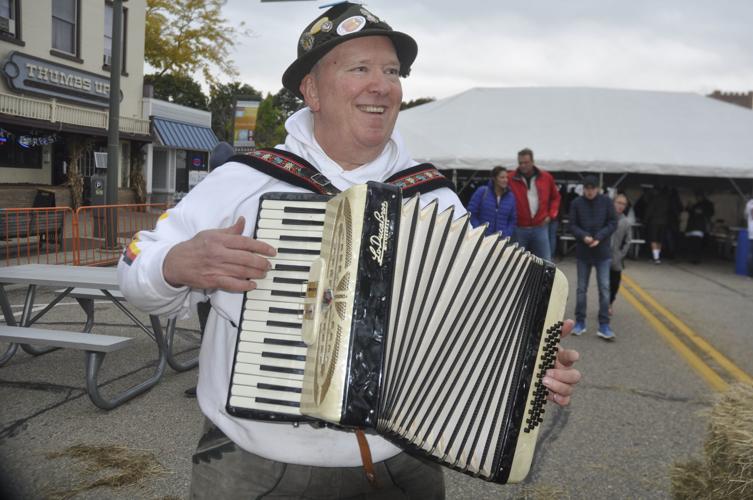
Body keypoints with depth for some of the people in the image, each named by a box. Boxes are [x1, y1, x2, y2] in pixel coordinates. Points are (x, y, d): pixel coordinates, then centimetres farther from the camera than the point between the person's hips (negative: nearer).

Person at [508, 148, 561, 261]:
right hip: (519, 229, -2)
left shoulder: (546, 177, 5)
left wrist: (551, 215, 7)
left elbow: (555, 197, 18)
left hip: (540, 227, 2)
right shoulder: (511, 179, -5)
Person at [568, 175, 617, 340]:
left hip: (603, 252, 0)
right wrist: (584, 236, -18)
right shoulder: (576, 204, -2)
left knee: (604, 288, -1)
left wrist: (599, 237, -15)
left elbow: (613, 223, -1)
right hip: (583, 252, 0)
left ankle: (604, 325, 4)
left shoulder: (606, 202, -2)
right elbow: (572, 225, 0)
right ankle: (580, 322, 18)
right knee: (581, 288, 8)